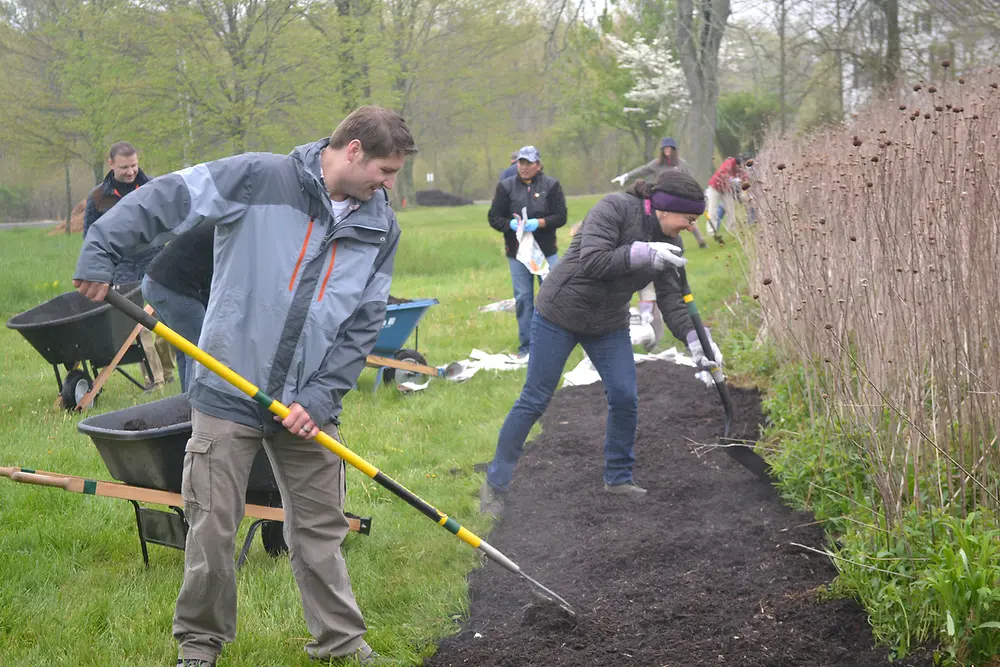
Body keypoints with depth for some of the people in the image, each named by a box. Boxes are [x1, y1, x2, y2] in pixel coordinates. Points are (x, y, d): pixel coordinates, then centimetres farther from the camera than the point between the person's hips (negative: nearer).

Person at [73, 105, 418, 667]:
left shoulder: (382, 227, 2)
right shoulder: (260, 178, -12)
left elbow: (365, 325, 2)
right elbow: (164, 199, -9)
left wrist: (320, 397, -6)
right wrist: (100, 255, -15)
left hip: (310, 405, 4)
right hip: (228, 393, -3)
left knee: (321, 529, 11)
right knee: (212, 529, 2)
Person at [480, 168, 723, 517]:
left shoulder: (669, 244, 0)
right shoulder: (615, 208, -21)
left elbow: (671, 299, -2)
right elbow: (592, 261, -30)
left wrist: (694, 339, -16)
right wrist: (642, 254, -37)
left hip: (609, 324, 6)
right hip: (560, 315, -6)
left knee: (625, 398, -2)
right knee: (534, 401, -3)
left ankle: (619, 478, 18)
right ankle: (495, 484, 6)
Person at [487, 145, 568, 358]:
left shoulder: (551, 185, 0)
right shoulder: (506, 186, 3)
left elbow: (560, 216, -4)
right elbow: (494, 217, 3)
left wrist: (539, 223, -21)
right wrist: (510, 224, -17)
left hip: (546, 251, -1)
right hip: (517, 252, 1)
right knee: (523, 299, 5)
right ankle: (526, 344, 14)